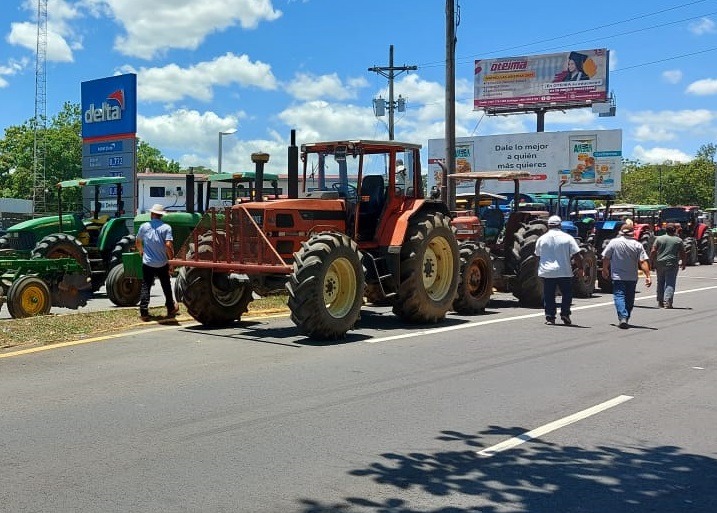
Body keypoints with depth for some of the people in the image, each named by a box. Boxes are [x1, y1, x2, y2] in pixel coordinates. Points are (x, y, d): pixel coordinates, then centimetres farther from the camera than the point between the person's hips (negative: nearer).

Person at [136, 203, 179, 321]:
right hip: (162, 264, 0)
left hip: (147, 263, 1)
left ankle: (144, 312, -4)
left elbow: (138, 243, 15)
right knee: (166, 287, 16)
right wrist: (171, 258, -3)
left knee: (145, 287, 4)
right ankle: (171, 309, 29)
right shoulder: (166, 227, -8)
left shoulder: (144, 226, 1)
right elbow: (168, 245, -17)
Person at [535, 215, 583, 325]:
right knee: (567, 294, 13)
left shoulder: (541, 239, 3)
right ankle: (565, 314, 4)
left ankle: (549, 317, 5)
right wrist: (580, 268, 7)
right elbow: (577, 256, -6)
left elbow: (538, 255, 12)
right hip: (564, 272, -1)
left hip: (546, 272, 2)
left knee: (549, 296, 7)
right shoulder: (567, 238, -3)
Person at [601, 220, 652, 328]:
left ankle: (622, 318, -23)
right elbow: (643, 262, -10)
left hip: (617, 276, -2)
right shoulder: (637, 245, -4)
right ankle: (626, 319, 23)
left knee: (619, 296, -4)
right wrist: (648, 276, -9)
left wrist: (605, 270, 17)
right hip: (632, 277, 2)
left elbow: (606, 258, 1)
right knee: (629, 298, 14)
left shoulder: (613, 242, -5)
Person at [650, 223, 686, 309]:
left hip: (660, 264, 2)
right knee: (670, 283, -2)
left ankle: (660, 301, 21)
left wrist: (652, 262, 4)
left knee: (660, 282, 14)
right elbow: (683, 254, 3)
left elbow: (653, 251, -3)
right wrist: (684, 263, 17)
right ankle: (667, 302, -14)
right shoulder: (679, 240, 2)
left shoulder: (659, 238, 3)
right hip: (672, 264, -2)